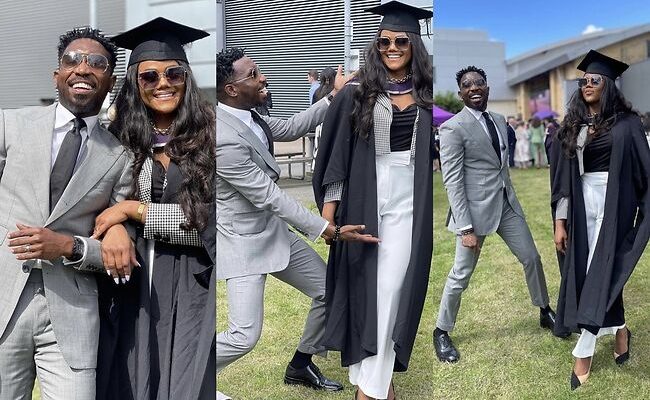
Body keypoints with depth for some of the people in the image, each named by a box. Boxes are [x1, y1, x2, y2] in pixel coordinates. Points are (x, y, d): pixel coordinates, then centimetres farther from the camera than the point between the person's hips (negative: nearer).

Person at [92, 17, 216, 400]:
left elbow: (210, 221, -12)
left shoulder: (208, 137, -5)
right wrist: (114, 226, -11)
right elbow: (105, 203, 12)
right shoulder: (121, 140, 6)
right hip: (132, 286, 3)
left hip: (191, 287, -3)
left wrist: (135, 210, -12)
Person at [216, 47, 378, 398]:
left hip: (274, 229, 9)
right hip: (243, 240, -9)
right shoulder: (223, 139, -30)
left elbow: (289, 129, 12)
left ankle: (301, 365, 32)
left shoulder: (246, 115, -3)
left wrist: (334, 96, 4)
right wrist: (331, 231, -24)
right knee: (244, 336, -9)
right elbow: (269, 197, -27)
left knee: (328, 291, 13)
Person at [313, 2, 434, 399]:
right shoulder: (358, 93, 1)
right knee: (366, 287, 6)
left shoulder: (426, 96, 7)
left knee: (391, 289, -4)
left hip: (408, 203, 1)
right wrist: (328, 209, -7)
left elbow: (434, 152, 13)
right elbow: (336, 153, -1)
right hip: (364, 199, 0)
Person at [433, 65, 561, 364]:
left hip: (507, 204, 7)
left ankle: (545, 313, 39)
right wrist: (466, 228, -20)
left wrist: (510, 198, 19)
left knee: (531, 258, 16)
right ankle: (442, 332, 18)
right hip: (476, 208, -7)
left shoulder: (499, 120, 10)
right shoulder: (454, 128, -13)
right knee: (462, 274, 0)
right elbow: (452, 181, -16)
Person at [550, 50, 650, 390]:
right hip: (582, 204, 5)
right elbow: (563, 177, 7)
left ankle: (583, 353, 0)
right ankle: (620, 330, 32)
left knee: (600, 273, -7)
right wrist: (560, 221, 2)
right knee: (598, 273, 10)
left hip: (613, 204, -4)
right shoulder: (572, 127, 9)